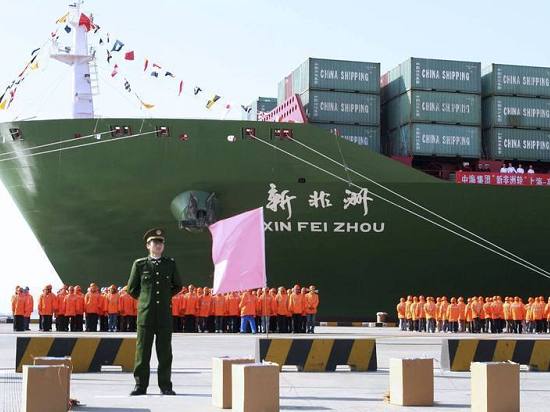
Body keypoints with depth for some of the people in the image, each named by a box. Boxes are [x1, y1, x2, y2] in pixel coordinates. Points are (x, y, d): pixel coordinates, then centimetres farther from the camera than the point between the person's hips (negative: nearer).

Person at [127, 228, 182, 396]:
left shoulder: (170, 264, 7)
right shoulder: (140, 264, 3)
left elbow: (177, 286, 20)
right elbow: (132, 289, 12)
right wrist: (145, 299, 10)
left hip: (165, 314, 1)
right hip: (145, 313, -1)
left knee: (165, 352, 4)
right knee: (143, 351, 1)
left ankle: (165, 386, 11)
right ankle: (140, 386, 9)